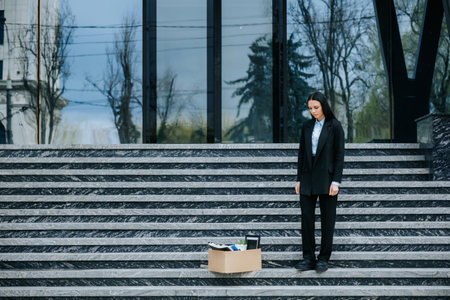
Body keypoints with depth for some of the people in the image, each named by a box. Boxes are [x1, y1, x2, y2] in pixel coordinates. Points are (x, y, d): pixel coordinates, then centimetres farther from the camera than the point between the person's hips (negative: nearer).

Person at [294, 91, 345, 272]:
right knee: (306, 219, 3)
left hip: (326, 179, -4)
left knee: (327, 220, 3)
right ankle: (308, 258, 9)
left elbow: (339, 155, -6)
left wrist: (336, 181, -12)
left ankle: (324, 259, 11)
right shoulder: (307, 126, 10)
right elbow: (302, 153, 12)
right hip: (308, 179, 4)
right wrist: (299, 179, 9)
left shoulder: (334, 126, -4)